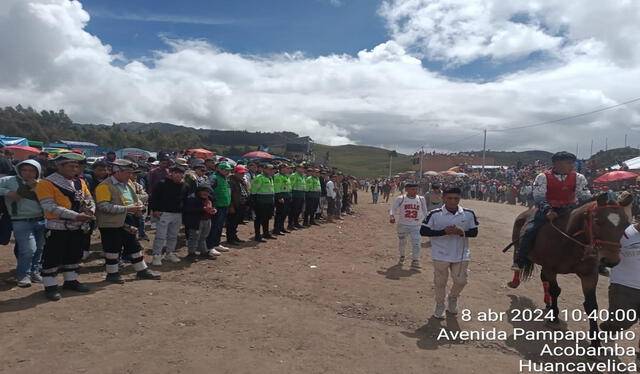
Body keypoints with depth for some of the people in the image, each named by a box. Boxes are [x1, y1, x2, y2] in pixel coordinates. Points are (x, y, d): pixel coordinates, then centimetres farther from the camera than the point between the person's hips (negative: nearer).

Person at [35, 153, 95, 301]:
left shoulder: (80, 182, 9)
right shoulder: (46, 183, -11)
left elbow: (89, 200, 11)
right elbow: (49, 206, -19)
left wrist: (90, 212, -12)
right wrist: (75, 215, -26)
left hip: (78, 227, 6)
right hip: (57, 228, -6)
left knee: (74, 255, 16)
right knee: (53, 257, 1)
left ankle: (70, 281, 31)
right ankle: (50, 286, 13)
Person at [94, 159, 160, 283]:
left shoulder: (129, 183, 10)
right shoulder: (104, 186, -14)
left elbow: (136, 197, 23)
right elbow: (104, 206, -23)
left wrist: (139, 204, -2)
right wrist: (126, 209, -26)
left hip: (128, 223, 8)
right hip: (112, 223, -8)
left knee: (134, 246, 13)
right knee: (113, 249, 4)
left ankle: (142, 271, 23)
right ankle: (112, 273, 19)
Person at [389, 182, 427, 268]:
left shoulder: (421, 199, 0)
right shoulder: (400, 199, -7)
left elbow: (424, 212, 13)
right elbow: (393, 209, -3)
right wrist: (391, 216, -21)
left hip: (416, 226, 0)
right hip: (402, 225, 0)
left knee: (416, 243, -13)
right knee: (402, 242, 17)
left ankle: (415, 261, 1)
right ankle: (401, 256, 43)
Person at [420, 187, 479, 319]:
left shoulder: (469, 214, -3)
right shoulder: (435, 214, -11)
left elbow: (474, 232, 2)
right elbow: (423, 231, -11)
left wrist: (462, 232, -20)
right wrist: (444, 231, -22)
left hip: (461, 255, 2)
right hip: (441, 255, -2)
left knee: (460, 281, 10)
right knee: (440, 282, 10)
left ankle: (453, 299, 41)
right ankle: (440, 304, 34)